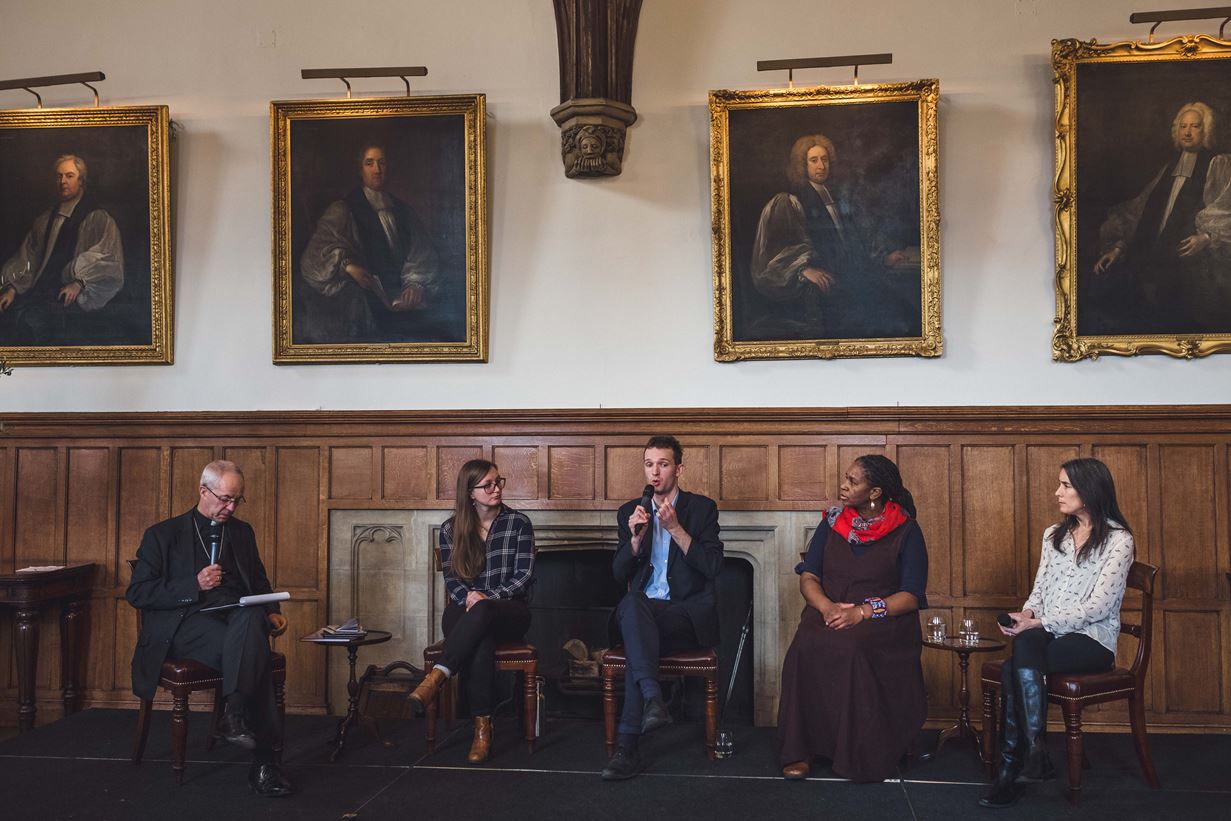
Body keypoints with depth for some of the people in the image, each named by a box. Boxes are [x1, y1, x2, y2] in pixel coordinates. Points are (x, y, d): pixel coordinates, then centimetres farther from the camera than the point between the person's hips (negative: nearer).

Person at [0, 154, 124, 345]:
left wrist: (78, 282, -20)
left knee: (31, 318, -31)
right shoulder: (45, 219, 24)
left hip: (78, 294, -5)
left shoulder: (98, 218, 6)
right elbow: (27, 256, 18)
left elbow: (107, 259, -7)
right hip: (42, 289, 5)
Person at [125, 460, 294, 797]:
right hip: (188, 623, -3)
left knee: (251, 618, -38)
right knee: (251, 651, -35)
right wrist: (195, 586, -11)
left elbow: (259, 582, 28)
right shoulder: (164, 534, 10)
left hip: (240, 618, 3)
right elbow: (137, 593, 1)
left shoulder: (242, 531, 23)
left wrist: (271, 612, 5)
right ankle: (265, 760, -34)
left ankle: (235, 716, -41)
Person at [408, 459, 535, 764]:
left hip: (510, 611, -1)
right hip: (466, 608, 1)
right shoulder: (450, 529, 9)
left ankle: (436, 678, -45)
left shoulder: (518, 523, 3)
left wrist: (488, 599, -17)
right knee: (480, 640, -37)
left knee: (481, 614, -39)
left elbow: (524, 575, -3)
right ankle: (482, 727, -38)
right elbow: (451, 578, 7)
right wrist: (468, 596, -17)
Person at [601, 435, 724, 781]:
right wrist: (636, 537, -9)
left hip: (689, 613, -2)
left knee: (636, 637, -33)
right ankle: (653, 699, -46)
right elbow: (619, 574, 9)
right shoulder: (630, 512, 15)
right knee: (630, 604, -35)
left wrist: (675, 527, -14)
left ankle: (628, 745, -34)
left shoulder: (702, 508, 6)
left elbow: (713, 567, -6)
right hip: (643, 610, 2)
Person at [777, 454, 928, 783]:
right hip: (829, 612, 3)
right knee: (806, 647, -31)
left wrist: (862, 611, -19)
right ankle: (799, 750, -22)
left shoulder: (906, 530, 2)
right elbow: (808, 577, 10)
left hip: (885, 618, -3)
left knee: (853, 648, -36)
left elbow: (911, 596, -5)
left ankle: (863, 756, -20)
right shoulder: (832, 522, 13)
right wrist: (826, 606, -12)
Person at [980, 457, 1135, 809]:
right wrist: (1028, 613, -8)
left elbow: (1100, 605, -13)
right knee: (1024, 646, -32)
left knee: (1013, 669, -33)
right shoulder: (1054, 535, 17)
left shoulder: (1118, 539, -4)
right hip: (1048, 634, 5)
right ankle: (1035, 757, -28)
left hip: (1093, 639, -5)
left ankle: (1011, 772, -29)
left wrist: (1041, 623, -20)